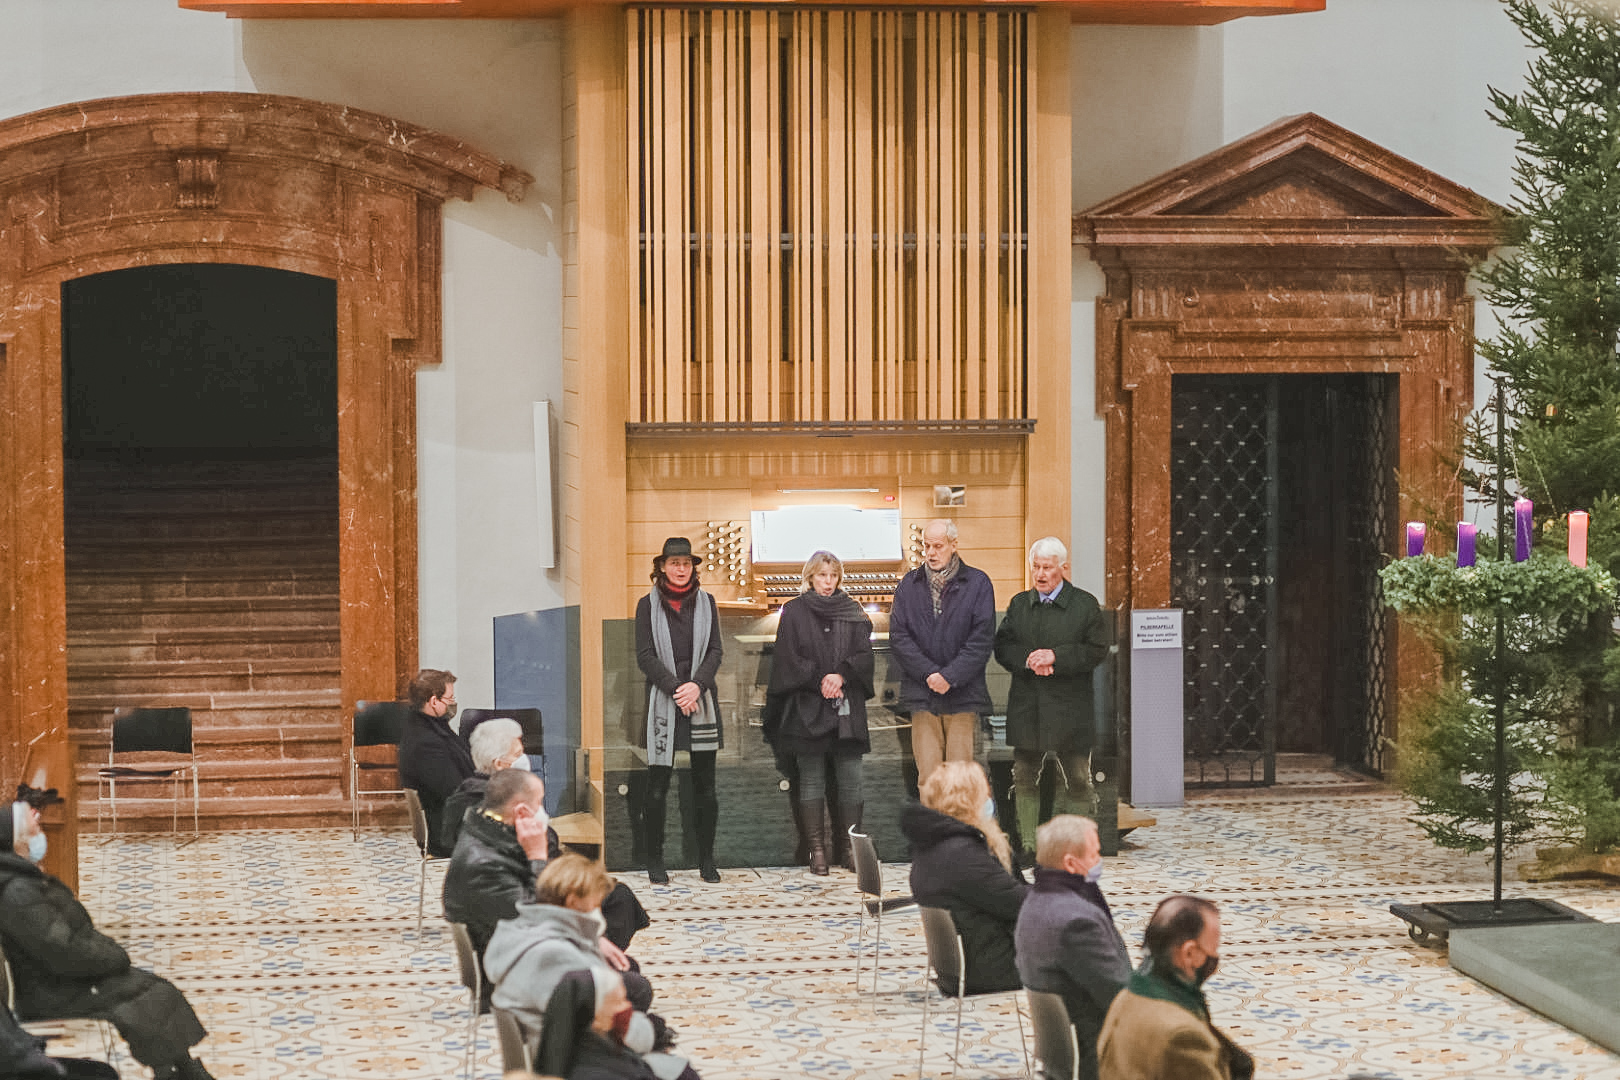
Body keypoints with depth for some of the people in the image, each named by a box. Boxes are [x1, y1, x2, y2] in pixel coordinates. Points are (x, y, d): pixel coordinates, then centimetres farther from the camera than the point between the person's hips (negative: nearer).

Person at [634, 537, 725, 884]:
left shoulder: (705, 602, 9)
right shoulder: (648, 605, 3)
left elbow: (715, 651, 5)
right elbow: (645, 656, -2)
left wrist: (697, 685, -12)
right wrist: (676, 689, -12)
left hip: (701, 699, 2)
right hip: (663, 700, -2)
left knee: (705, 786, 2)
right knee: (657, 786, -4)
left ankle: (706, 861, 8)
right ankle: (655, 862, 3)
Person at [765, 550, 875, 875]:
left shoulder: (852, 612, 13)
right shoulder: (794, 612, 5)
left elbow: (864, 653, 4)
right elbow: (789, 658, -2)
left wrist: (841, 676, -12)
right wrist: (819, 681, -12)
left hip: (847, 708, 2)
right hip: (808, 708, -2)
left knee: (850, 778, -1)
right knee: (811, 778, -1)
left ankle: (848, 848, 4)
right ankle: (816, 851, 1)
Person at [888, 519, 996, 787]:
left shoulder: (978, 583, 4)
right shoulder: (909, 584, 11)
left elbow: (982, 639, -3)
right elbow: (898, 637, 4)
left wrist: (950, 677, -11)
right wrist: (930, 673, -8)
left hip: (963, 694, -2)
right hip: (922, 695, 2)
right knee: (928, 776, -2)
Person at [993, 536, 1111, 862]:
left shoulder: (1084, 604, 0)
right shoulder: (1019, 604, 11)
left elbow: (1096, 650, -6)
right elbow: (1002, 647, 7)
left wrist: (1056, 656, -16)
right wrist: (1028, 660, -12)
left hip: (1069, 709, -3)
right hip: (1026, 709, 3)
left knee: (1076, 780, 0)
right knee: (1025, 779, 5)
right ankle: (1027, 845, 12)